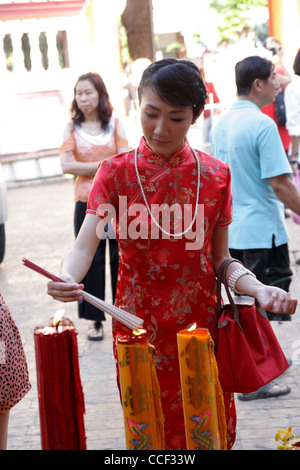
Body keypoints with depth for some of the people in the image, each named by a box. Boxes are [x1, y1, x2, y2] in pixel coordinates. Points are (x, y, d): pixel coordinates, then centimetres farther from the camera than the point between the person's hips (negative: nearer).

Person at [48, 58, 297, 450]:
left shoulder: (215, 175, 1)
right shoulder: (116, 173, -3)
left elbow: (221, 260, 6)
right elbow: (84, 246, -12)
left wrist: (258, 289, -13)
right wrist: (66, 278, -34)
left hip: (202, 328, 1)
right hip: (139, 329, -1)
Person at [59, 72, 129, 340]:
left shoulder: (115, 125, 5)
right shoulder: (72, 128, 5)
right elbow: (67, 165, -6)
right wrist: (103, 164, -9)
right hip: (87, 203, 0)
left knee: (120, 257, 1)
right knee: (92, 260, 1)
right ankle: (96, 321, 8)